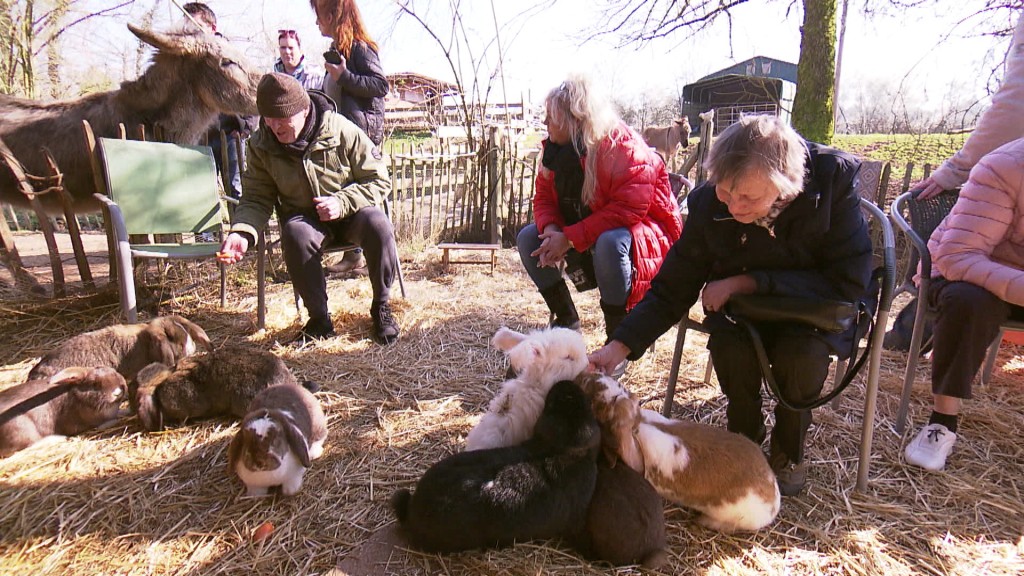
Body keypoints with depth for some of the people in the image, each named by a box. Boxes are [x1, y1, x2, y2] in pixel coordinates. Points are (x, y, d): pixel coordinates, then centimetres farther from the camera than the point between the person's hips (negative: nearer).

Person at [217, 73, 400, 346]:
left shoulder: (342, 131, -15)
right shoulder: (260, 145, -6)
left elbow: (379, 180, -9)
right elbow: (256, 198, -1)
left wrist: (342, 202, -24)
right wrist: (242, 231, -23)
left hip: (350, 212, -1)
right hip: (303, 217, 2)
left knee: (378, 225, -35)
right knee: (295, 235, -35)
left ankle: (381, 307, -12)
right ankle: (319, 318, -15)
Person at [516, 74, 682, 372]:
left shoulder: (625, 147, -23)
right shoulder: (556, 150, 0)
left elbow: (628, 208, -31)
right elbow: (543, 199, 1)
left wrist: (571, 237, -35)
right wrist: (551, 230, -22)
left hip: (646, 231, -7)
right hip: (585, 233, 8)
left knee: (609, 243, -40)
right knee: (528, 238, -7)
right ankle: (566, 320, 4)